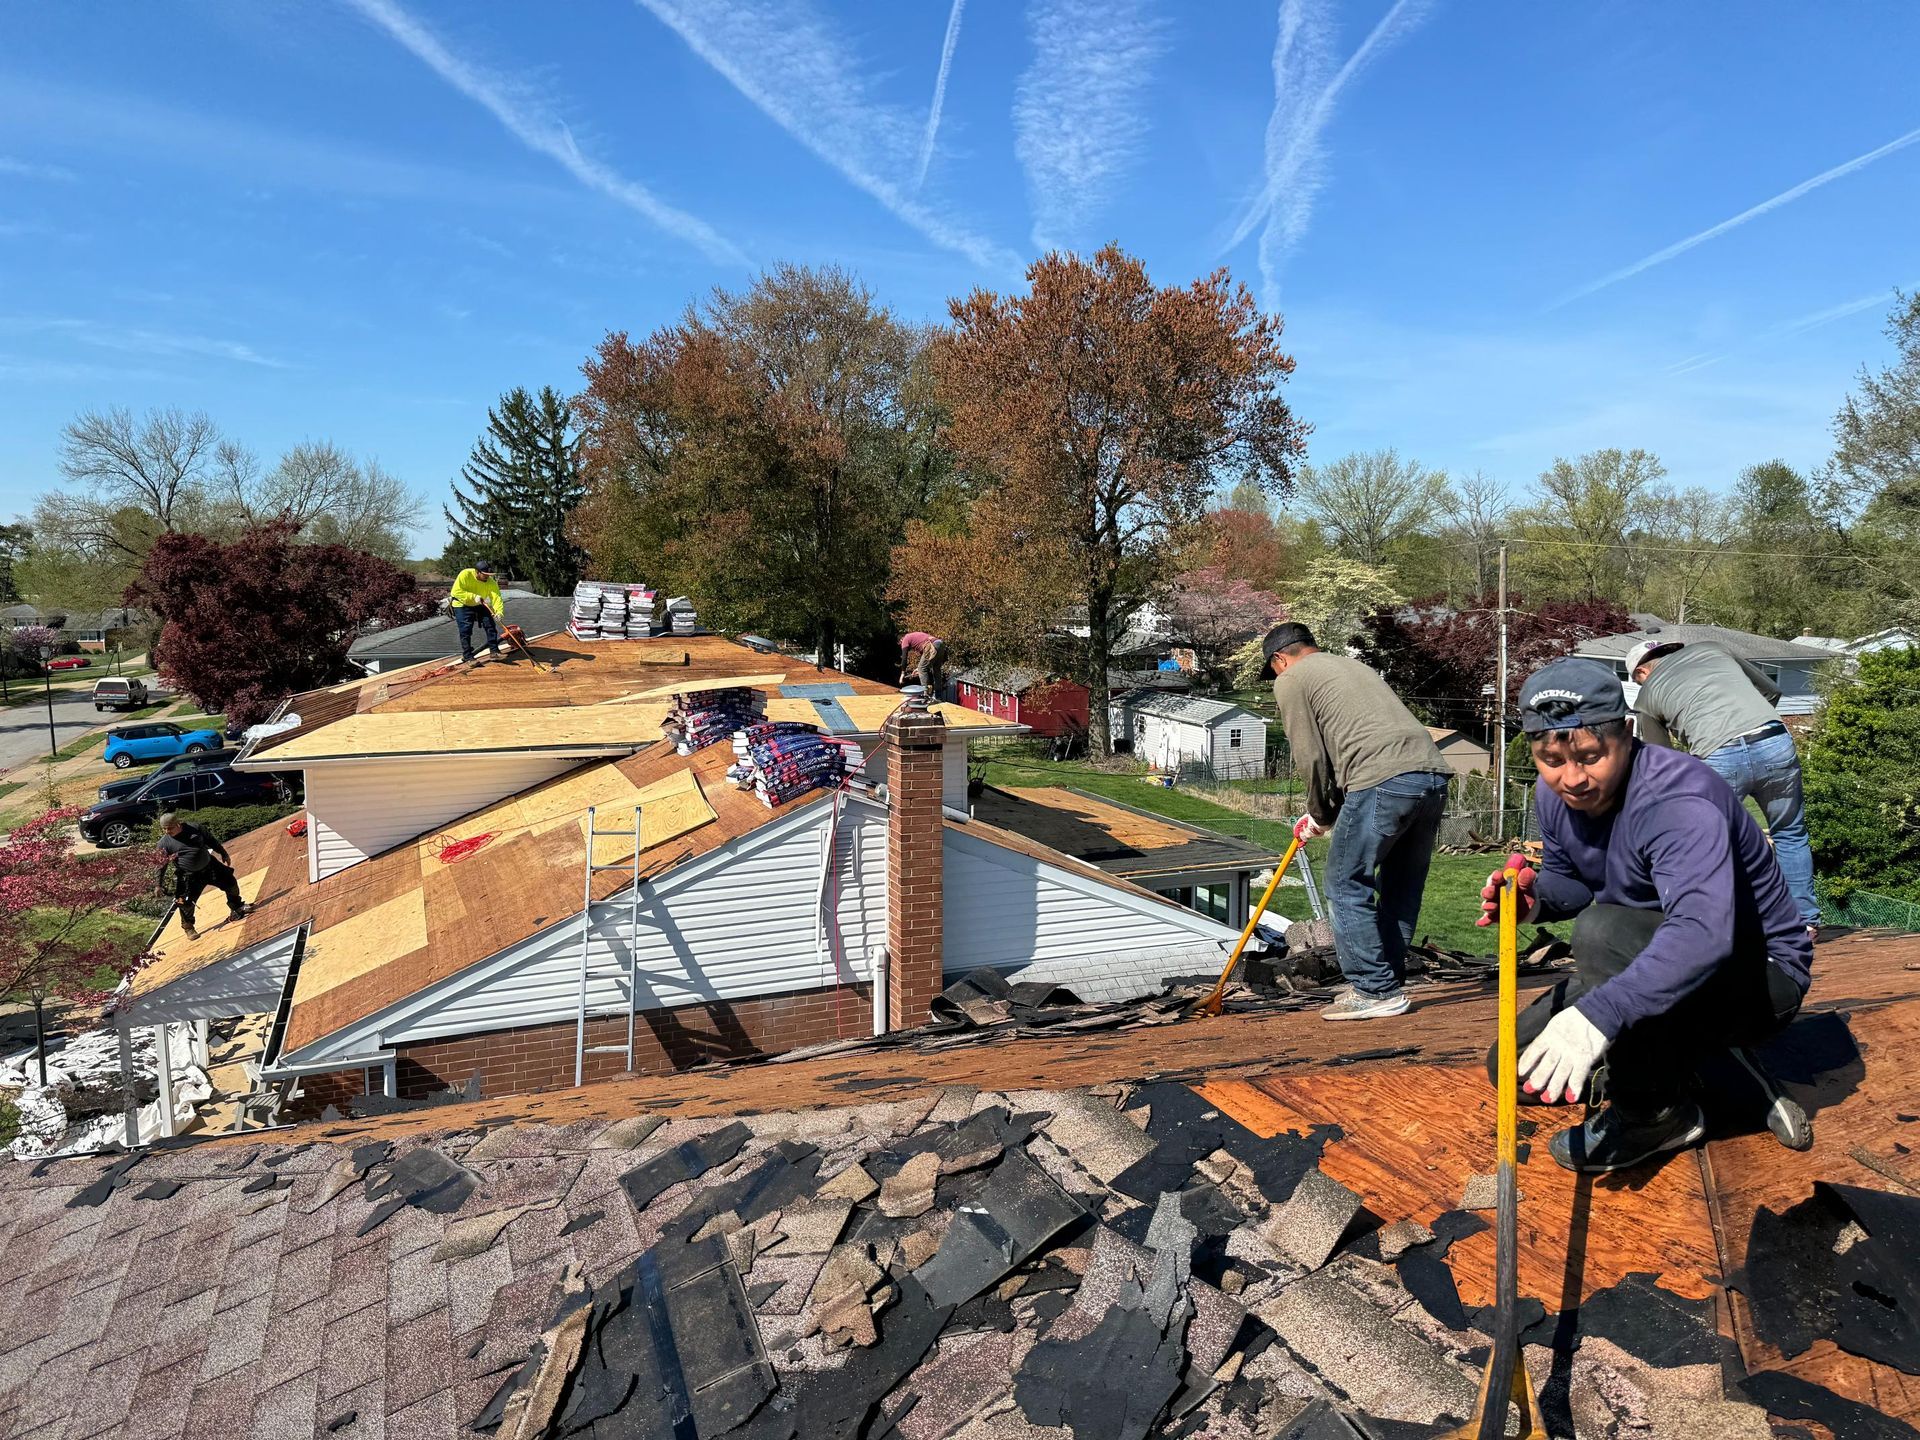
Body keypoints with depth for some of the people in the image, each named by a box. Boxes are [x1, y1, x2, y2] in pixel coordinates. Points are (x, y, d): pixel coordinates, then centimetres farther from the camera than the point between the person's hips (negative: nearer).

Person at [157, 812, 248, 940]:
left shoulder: (196, 829, -7)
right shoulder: (165, 842, -12)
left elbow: (211, 841, 7)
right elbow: (161, 864, -7)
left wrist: (224, 854, 15)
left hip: (210, 866, 3)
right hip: (189, 876, -3)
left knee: (231, 884, 11)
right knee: (186, 903, -4)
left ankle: (237, 907, 37)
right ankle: (187, 927, 22)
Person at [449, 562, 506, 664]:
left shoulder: (491, 582, -17)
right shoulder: (465, 575, -26)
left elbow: (497, 597, -27)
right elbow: (457, 591, -29)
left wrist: (499, 612, -43)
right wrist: (473, 597, -36)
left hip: (480, 606, 4)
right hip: (462, 605, -4)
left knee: (490, 626, -4)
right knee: (466, 631, -10)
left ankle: (494, 652, 6)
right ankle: (467, 656, -1)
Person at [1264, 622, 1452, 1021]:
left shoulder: (1290, 681, 9)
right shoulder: (1355, 666, 32)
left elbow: (1312, 757, 2)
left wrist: (1320, 816, 17)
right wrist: (1326, 813, 29)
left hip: (1383, 781, -8)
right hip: (1433, 774, 8)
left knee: (1347, 886, 4)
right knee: (1402, 888, 16)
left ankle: (1377, 991, 6)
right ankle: (1389, 985, 24)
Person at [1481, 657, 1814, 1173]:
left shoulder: (1678, 800, -32)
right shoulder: (1557, 793, -7)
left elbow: (1702, 932, -47)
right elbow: (1569, 879, 9)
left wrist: (1597, 1013, -60)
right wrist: (1536, 899, -17)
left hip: (1759, 975, -7)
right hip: (1642, 961, 8)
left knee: (1601, 932, -37)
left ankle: (1656, 1112, -16)